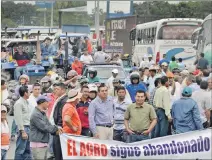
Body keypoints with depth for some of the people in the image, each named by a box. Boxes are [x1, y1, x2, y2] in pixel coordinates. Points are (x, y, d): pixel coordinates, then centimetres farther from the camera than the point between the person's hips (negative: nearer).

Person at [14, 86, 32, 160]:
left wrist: (30, 129, 11)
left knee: (27, 150, 13)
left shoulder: (27, 102, 15)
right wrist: (23, 131, -18)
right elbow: (19, 118, -15)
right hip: (23, 127, -9)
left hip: (28, 127, 9)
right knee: (20, 150, -6)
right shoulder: (19, 103, -11)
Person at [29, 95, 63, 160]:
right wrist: (56, 128, -9)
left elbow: (48, 125, 16)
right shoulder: (36, 115, -17)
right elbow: (44, 127, -20)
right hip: (38, 145, -10)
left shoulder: (43, 113, 15)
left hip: (44, 144, 10)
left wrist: (56, 131, -2)